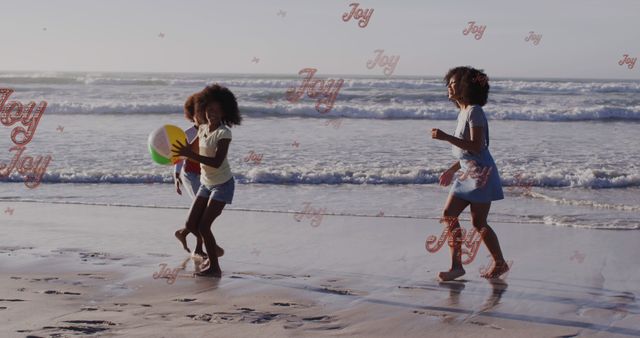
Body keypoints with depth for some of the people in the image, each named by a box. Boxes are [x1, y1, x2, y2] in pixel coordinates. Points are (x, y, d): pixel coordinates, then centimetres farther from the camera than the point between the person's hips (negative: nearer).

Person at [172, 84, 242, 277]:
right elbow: (193, 148, 20)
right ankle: (213, 248, 28)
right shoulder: (202, 129, 0)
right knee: (191, 225, 4)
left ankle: (215, 268, -1)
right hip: (206, 184, 7)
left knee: (204, 226, -13)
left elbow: (217, 162, -32)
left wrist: (190, 155, -39)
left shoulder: (224, 133, -22)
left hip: (222, 185, -7)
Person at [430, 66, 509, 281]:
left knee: (478, 222, -3)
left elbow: (476, 147, -23)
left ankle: (500, 263, 14)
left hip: (481, 174, -9)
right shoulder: (463, 112, 14)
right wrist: (452, 170, 24)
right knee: (449, 215, 2)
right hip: (467, 174, 9)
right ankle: (456, 265, 5)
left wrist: (446, 137, -25)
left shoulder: (474, 112, -14)